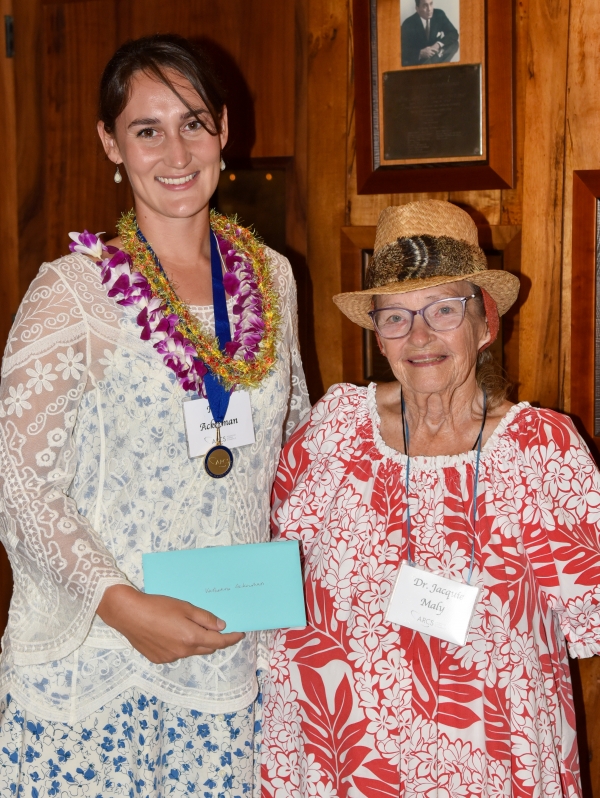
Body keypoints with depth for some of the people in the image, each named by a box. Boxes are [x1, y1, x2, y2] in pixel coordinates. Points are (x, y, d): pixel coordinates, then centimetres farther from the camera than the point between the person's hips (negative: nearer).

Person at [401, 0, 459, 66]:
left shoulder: (439, 14, -8)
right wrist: (421, 53, -37)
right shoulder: (408, 24, -20)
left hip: (435, 54, 4)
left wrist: (438, 44, -25)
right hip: (416, 61, -4)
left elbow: (454, 34, -7)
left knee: (454, 44, -20)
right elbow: (403, 52, -19)